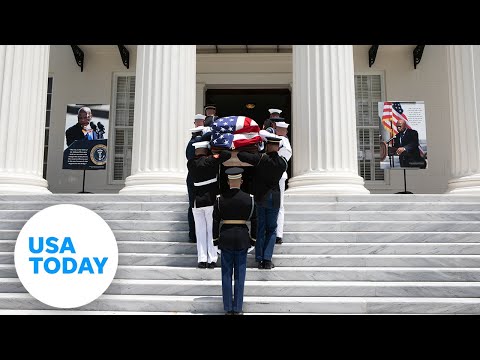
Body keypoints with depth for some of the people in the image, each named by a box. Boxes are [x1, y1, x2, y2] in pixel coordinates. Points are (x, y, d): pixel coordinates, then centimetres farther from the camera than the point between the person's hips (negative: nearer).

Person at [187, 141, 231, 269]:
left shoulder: (190, 163, 3)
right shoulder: (210, 160, -10)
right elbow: (228, 154, -16)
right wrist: (215, 151, 1)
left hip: (196, 201, 3)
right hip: (211, 200, -3)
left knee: (200, 231, 9)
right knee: (212, 230, 5)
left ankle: (202, 259, 7)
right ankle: (212, 259, 6)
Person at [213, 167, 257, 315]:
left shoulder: (220, 199, -5)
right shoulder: (249, 198, -6)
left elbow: (216, 221, -2)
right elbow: (254, 221, -1)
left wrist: (216, 240, 9)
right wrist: (253, 239, 11)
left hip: (225, 236, 0)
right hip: (242, 237, 0)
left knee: (227, 273, 10)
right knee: (240, 273, 8)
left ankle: (228, 308, 17)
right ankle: (237, 308, 13)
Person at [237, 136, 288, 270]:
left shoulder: (261, 158, -14)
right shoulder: (282, 162, -5)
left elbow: (241, 156, -21)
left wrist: (242, 149, 0)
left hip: (259, 197, -1)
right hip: (274, 198, 1)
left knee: (260, 228, 10)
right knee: (271, 229, 11)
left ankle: (260, 259, 11)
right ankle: (267, 259, 2)